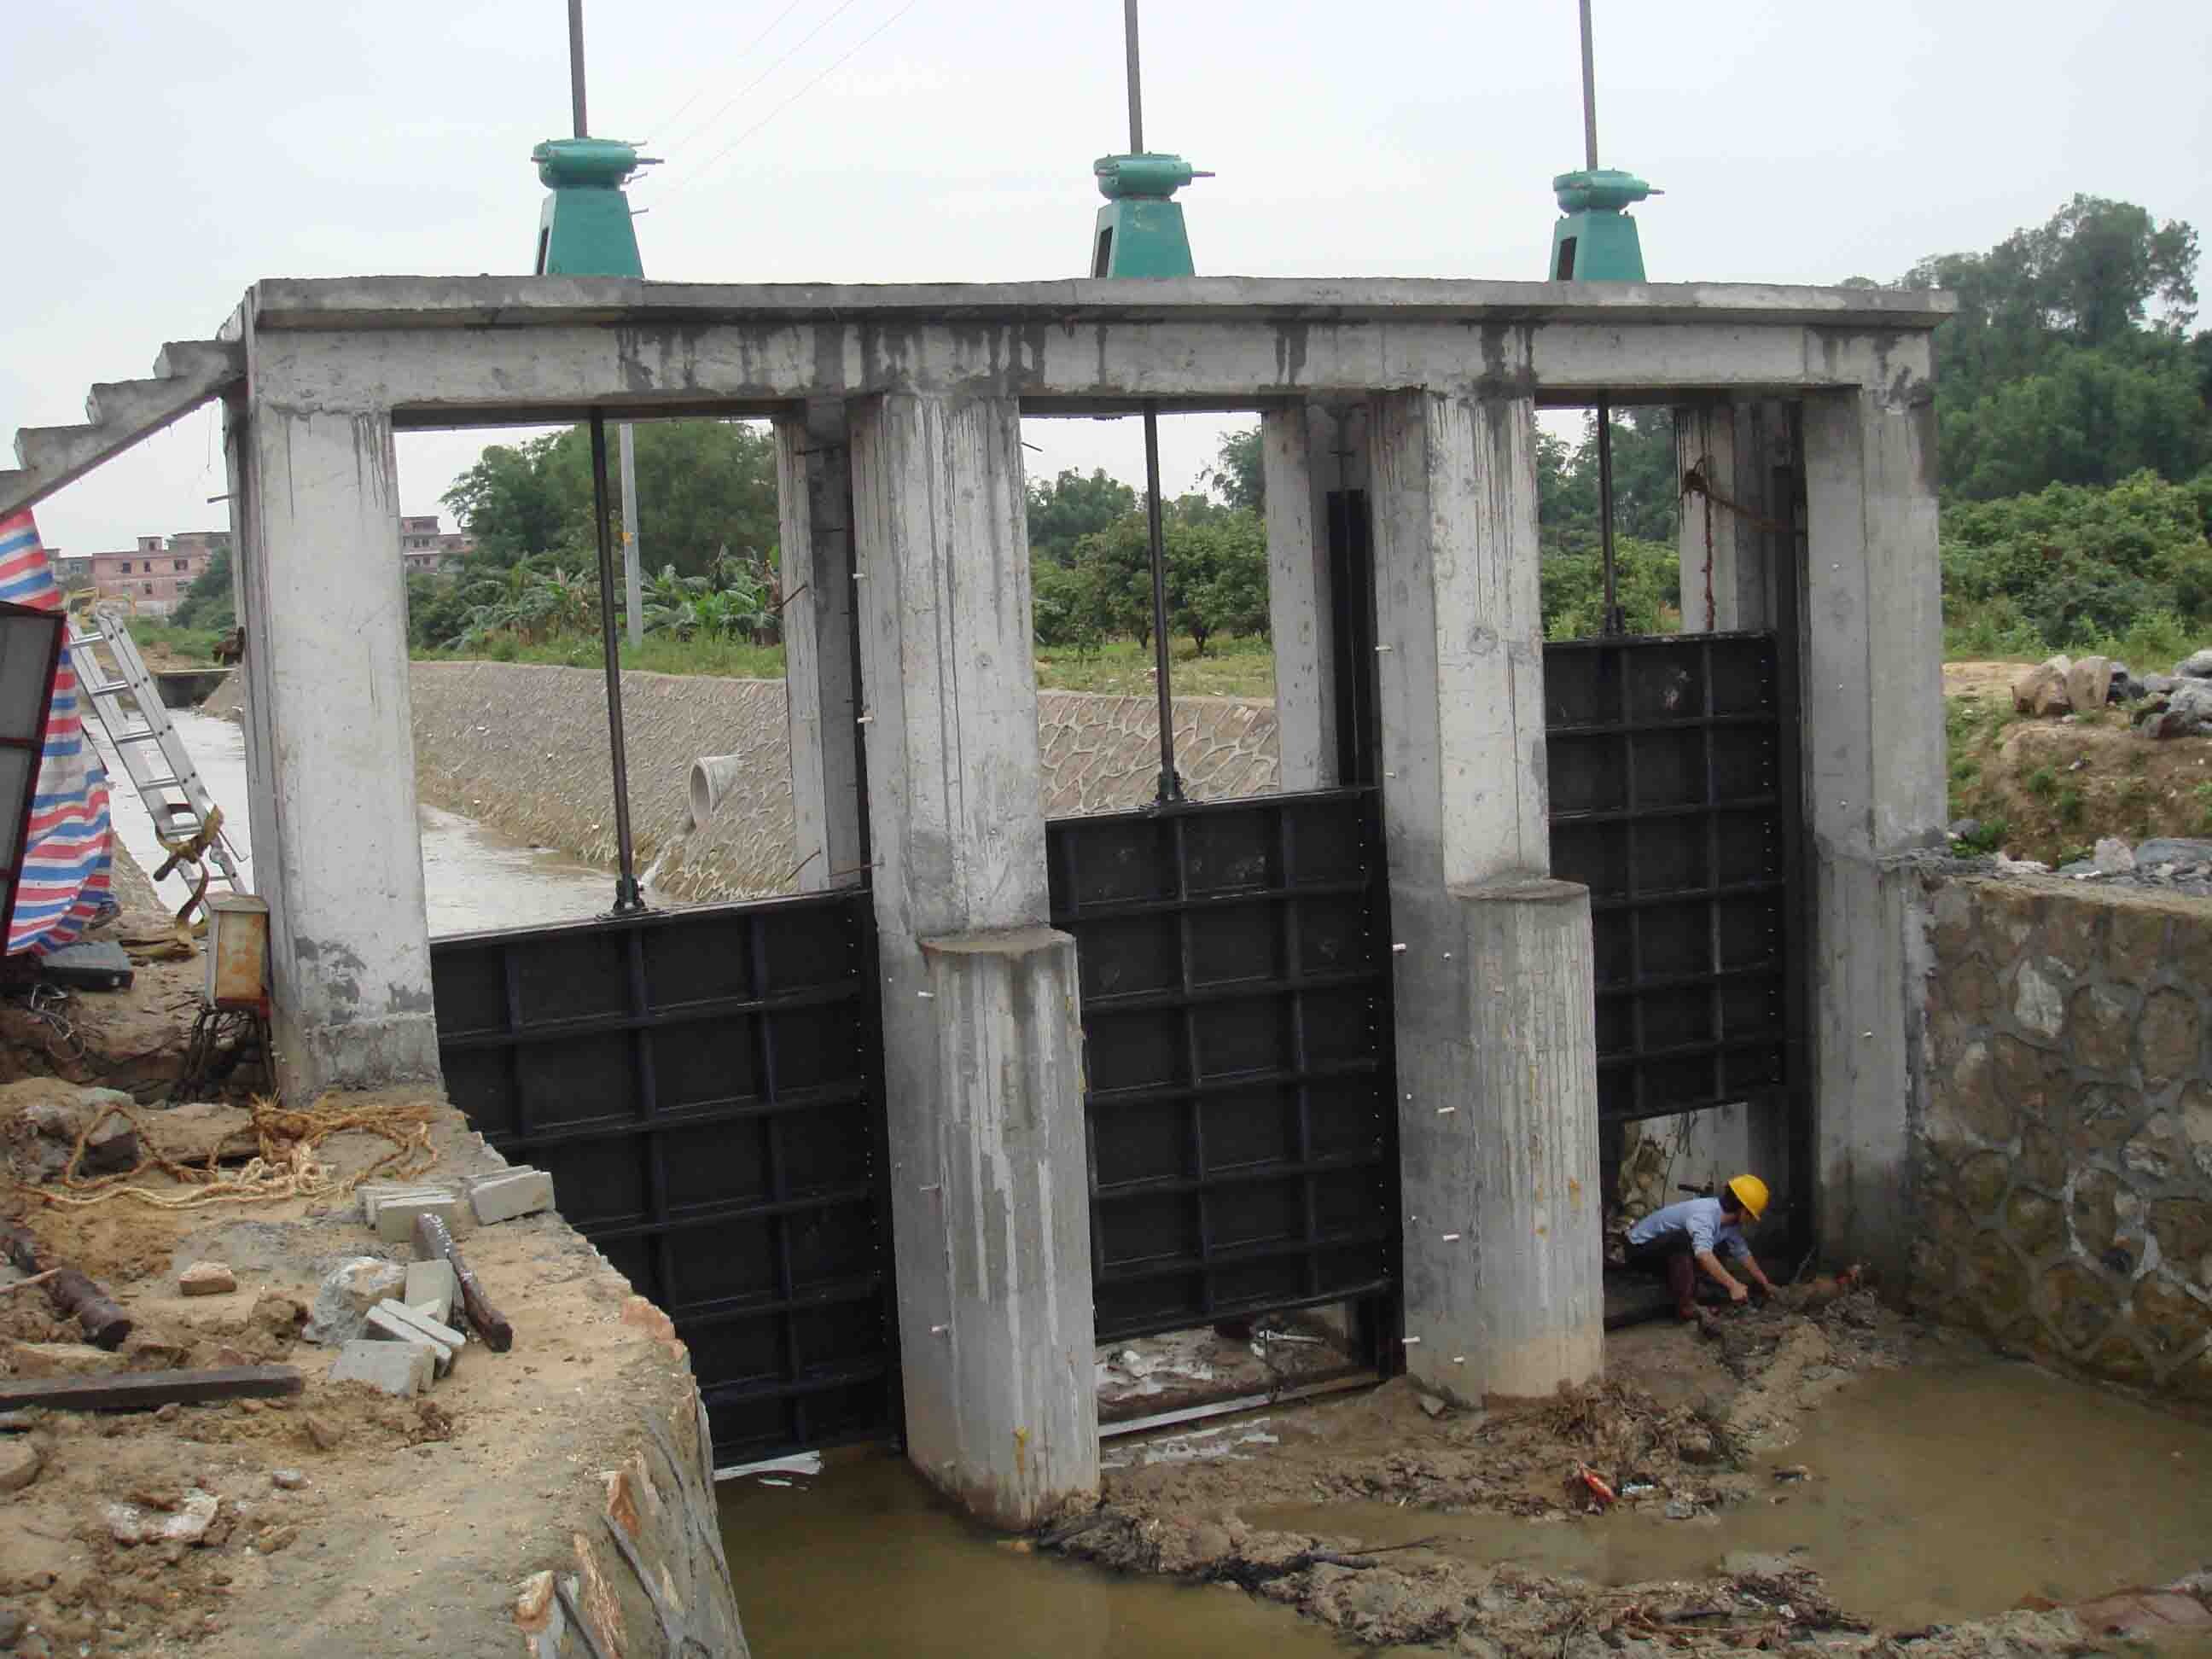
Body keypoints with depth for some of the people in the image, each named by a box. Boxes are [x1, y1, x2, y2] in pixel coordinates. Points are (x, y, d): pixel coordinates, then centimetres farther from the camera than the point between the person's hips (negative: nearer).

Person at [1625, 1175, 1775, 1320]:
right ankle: (1685, 1306, -27)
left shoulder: (1729, 1221, -4)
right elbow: (1703, 1254, -48)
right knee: (1685, 1240, -34)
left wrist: (1764, 1284, 14)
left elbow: (1743, 1253, 10)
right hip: (1640, 1246, -9)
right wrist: (1733, 1285, -50)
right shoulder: (1704, 1214, -32)